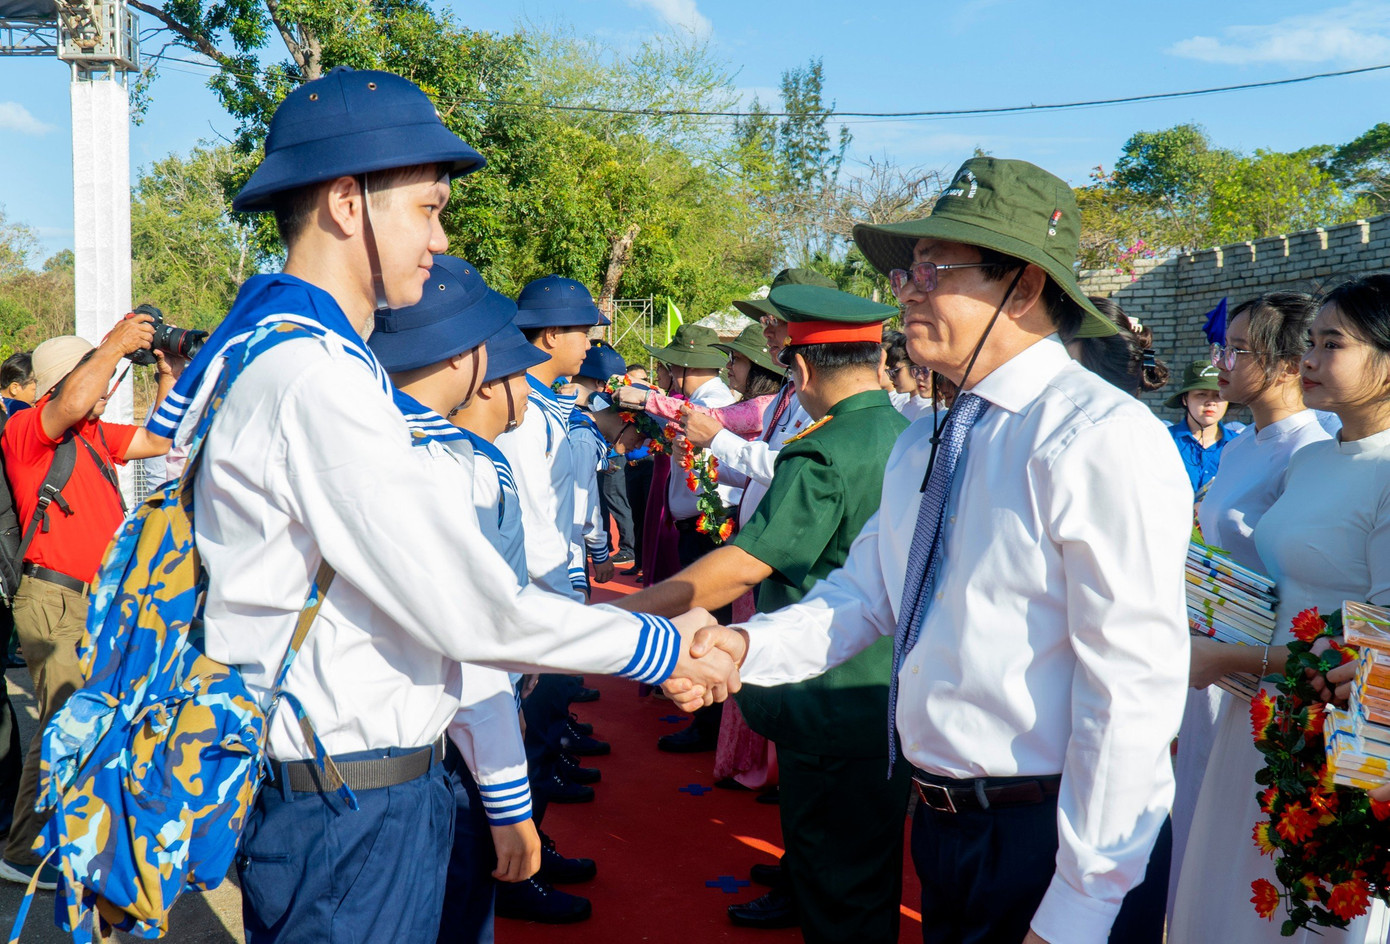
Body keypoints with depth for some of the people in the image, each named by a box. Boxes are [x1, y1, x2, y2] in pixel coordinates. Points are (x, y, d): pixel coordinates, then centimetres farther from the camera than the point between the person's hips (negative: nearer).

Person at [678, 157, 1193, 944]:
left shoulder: (1102, 437, -19)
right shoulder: (922, 443, 8)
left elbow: (1134, 689, -21)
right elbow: (863, 598, 9)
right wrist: (746, 645, -10)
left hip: (1050, 844, -7)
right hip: (940, 823, 7)